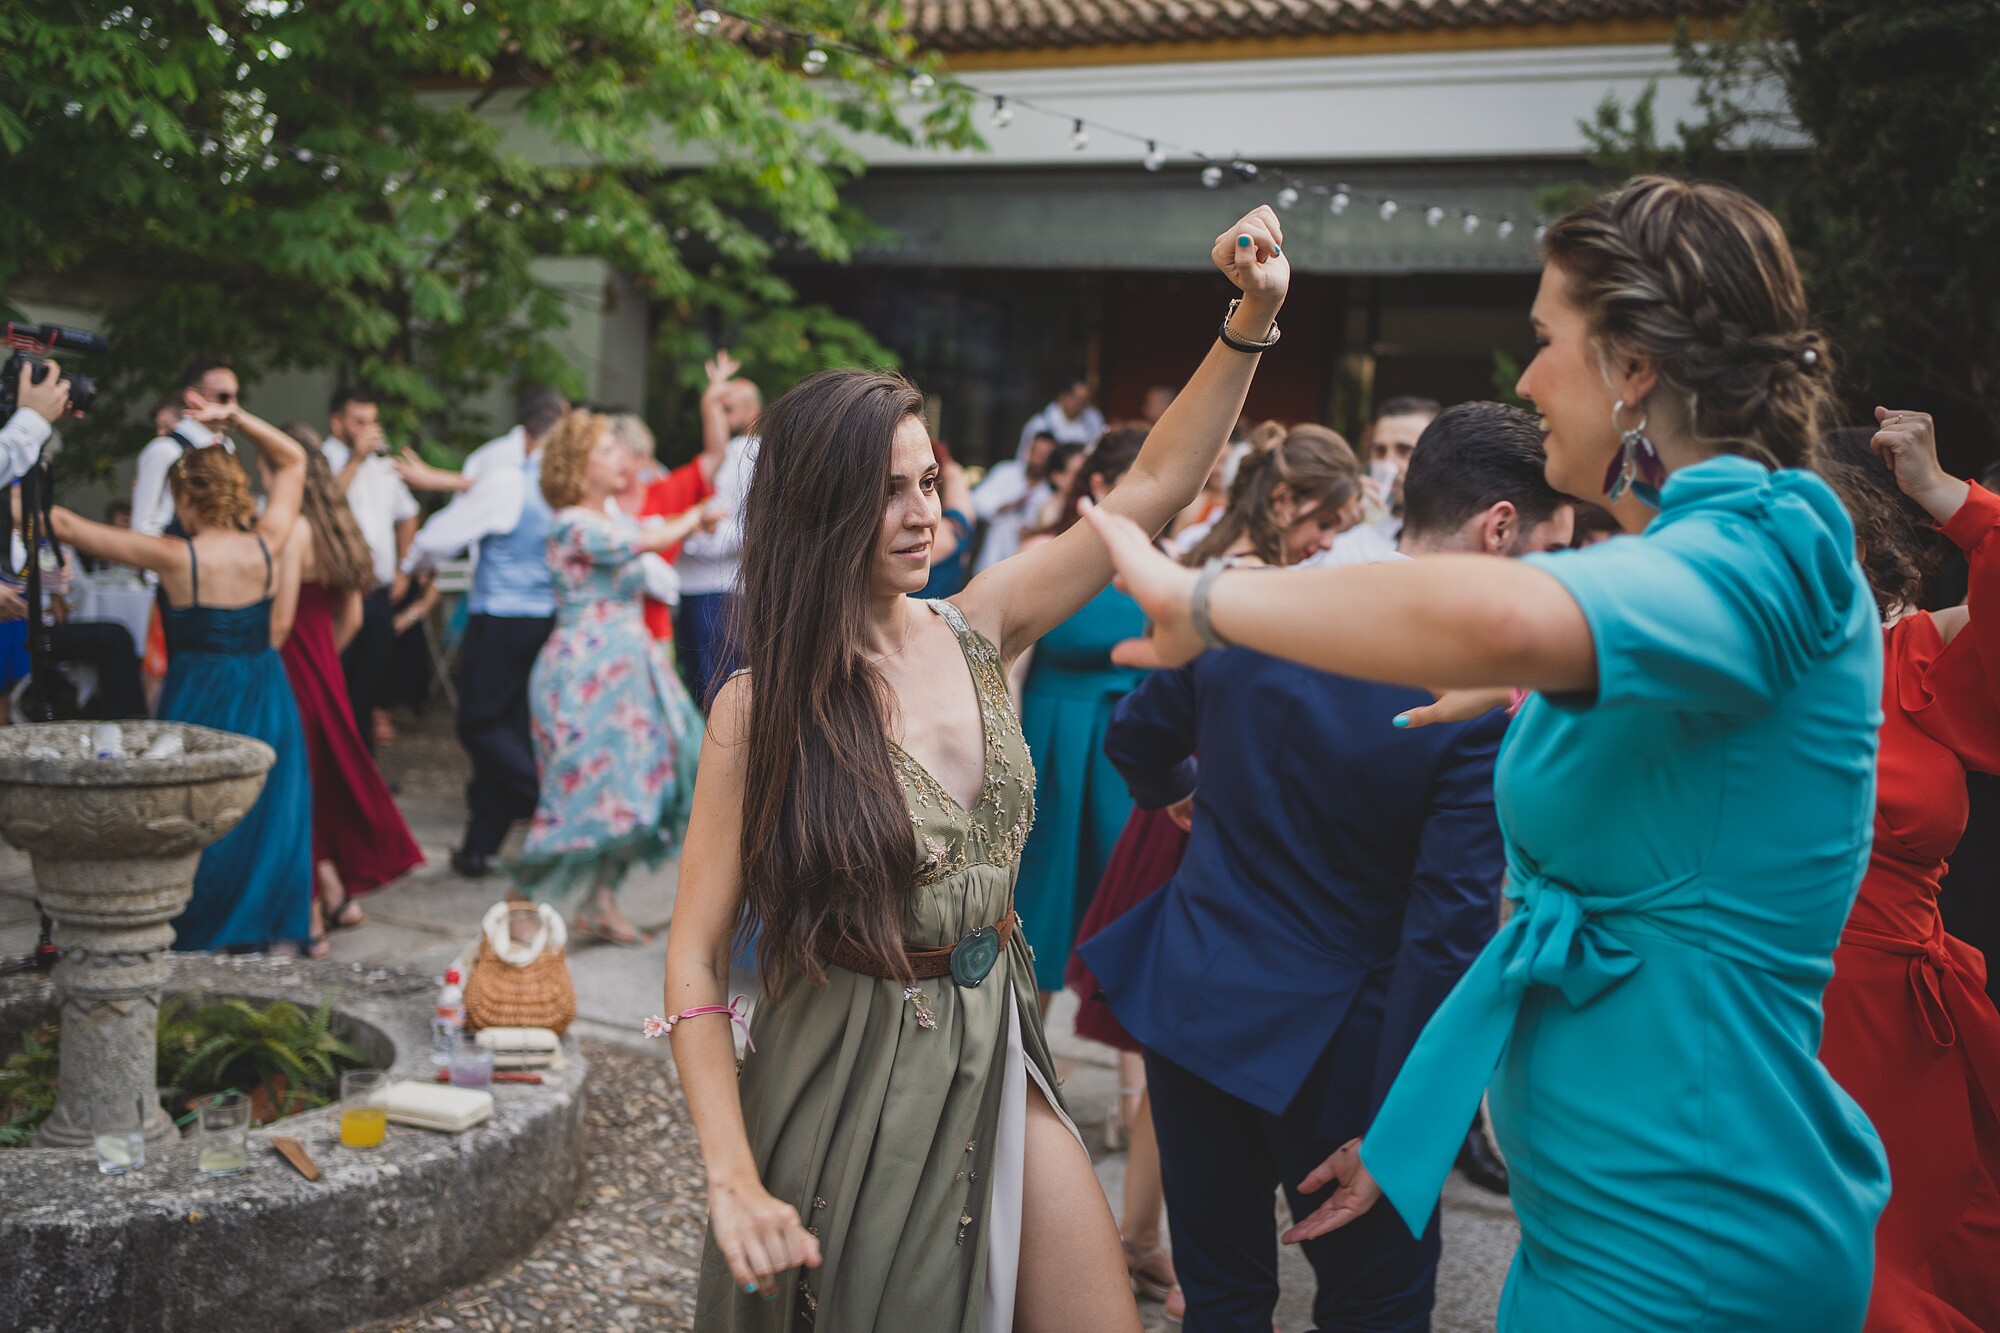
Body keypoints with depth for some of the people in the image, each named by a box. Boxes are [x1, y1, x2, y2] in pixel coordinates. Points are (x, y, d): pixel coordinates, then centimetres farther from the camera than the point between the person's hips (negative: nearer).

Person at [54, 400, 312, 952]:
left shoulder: (174, 557, -15)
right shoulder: (266, 546, -7)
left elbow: (65, 525, -7)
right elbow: (293, 459, 8)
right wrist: (234, 418, 3)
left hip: (200, 703, -3)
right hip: (266, 697, 3)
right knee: (271, 813, 11)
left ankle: (202, 936, 17)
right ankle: (279, 931, 16)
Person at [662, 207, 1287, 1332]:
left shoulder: (975, 633, -1)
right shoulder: (763, 707, -13)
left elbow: (1154, 491, 1)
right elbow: (697, 960, -12)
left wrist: (1252, 323, -9)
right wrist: (735, 1183, -21)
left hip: (998, 1058, 5)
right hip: (851, 1077, -4)